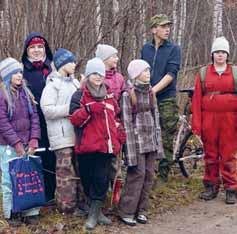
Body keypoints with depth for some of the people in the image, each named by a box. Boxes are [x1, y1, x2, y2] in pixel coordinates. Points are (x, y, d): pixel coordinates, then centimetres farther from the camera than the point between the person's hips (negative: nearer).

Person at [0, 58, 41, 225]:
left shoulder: (26, 94, 10)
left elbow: (34, 117, 6)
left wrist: (34, 140, -6)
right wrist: (16, 143, -15)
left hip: (27, 145, 5)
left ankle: (31, 212, 15)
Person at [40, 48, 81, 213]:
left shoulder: (75, 83, 16)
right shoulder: (52, 85, -6)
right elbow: (47, 110, -16)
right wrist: (69, 108, -17)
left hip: (77, 133, 8)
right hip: (62, 136, -7)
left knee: (78, 169, 13)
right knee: (66, 171, -7)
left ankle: (77, 200, 24)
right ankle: (66, 204, 1)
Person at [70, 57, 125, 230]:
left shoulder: (109, 95, 16)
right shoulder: (81, 95, 2)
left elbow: (116, 117, 27)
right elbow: (75, 120, -8)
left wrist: (120, 137, 19)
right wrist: (88, 109, -22)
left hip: (107, 145, 4)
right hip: (88, 146, -3)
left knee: (102, 180, -1)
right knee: (88, 179, 0)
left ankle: (94, 214, 6)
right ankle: (96, 212, 15)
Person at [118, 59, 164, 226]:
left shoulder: (151, 93, 11)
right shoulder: (128, 95, -9)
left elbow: (156, 119, 14)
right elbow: (127, 123, -12)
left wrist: (159, 143, 9)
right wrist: (130, 150, -16)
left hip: (151, 141, 6)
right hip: (137, 140, -6)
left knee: (149, 176, 7)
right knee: (137, 175, -5)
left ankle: (141, 210, 18)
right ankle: (126, 212, 6)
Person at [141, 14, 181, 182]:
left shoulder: (174, 49, 0)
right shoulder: (146, 48, 11)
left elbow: (171, 74, -11)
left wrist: (154, 90, -20)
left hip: (166, 100, -3)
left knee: (167, 139, 0)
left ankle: (164, 173, 9)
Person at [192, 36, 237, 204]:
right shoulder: (203, 73, 7)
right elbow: (197, 98, 3)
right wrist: (196, 124, -2)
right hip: (209, 118, 1)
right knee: (210, 154, 8)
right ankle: (211, 186, 20)